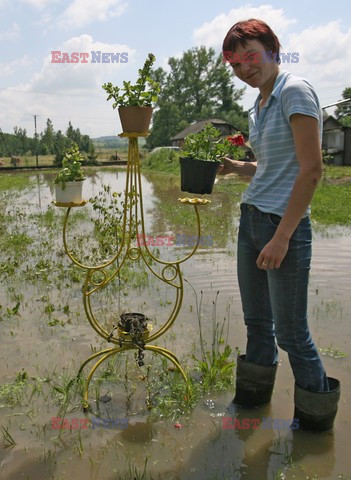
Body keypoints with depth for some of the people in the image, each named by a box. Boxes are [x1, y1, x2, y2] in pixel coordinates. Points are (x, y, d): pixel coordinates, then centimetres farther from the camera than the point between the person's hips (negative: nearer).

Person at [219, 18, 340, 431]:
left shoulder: (294, 91, -10)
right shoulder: (258, 107, 15)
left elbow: (311, 169, -18)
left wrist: (282, 237, -20)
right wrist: (236, 167, 5)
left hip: (284, 225, -8)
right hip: (250, 219, 8)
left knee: (290, 332, 2)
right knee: (256, 321, 18)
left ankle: (316, 414, 25)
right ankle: (253, 396, 37)